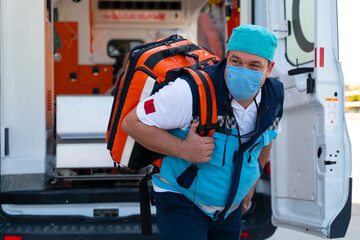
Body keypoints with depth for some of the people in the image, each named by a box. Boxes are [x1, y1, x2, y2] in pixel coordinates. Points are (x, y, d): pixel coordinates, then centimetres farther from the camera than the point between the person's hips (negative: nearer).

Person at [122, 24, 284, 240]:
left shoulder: (275, 98, -9)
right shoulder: (192, 92, -29)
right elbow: (132, 123, -22)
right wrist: (182, 149, -31)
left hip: (230, 205, 6)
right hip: (182, 203, -6)